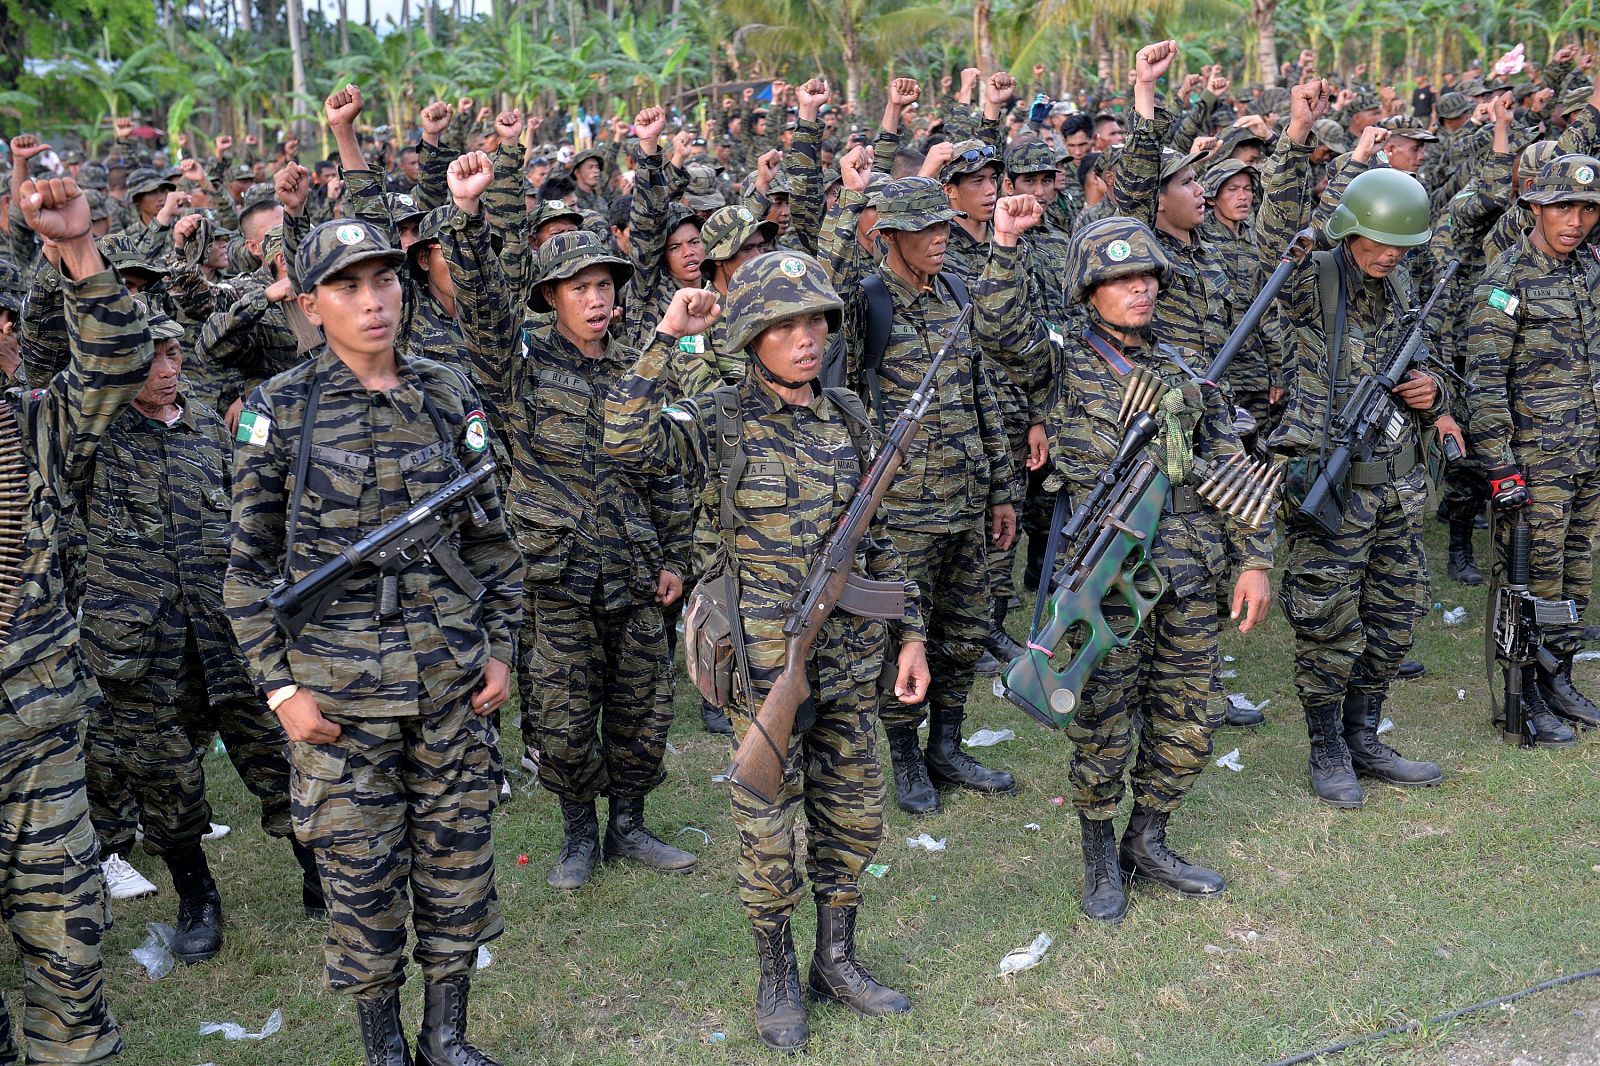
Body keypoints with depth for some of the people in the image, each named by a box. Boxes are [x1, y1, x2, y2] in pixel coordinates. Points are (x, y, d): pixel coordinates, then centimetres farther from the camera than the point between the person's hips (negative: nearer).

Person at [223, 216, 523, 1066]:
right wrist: (279, 685, -5)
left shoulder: (447, 396, 3)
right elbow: (251, 562, 0)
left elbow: (489, 533, 10)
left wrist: (499, 646, 5)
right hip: (337, 679, -2)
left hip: (450, 673, 3)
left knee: (457, 853, 10)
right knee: (360, 869, 7)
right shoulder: (279, 410, -4)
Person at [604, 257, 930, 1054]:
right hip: (766, 656, -5)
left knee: (855, 814, 15)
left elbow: (877, 539, 11)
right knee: (769, 825, 7)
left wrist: (910, 633, 8)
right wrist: (666, 339, -26)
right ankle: (776, 978, 27)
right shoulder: (720, 420, -8)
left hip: (851, 654, 5)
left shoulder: (848, 416, 5)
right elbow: (628, 440, -28)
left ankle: (836, 959, 34)